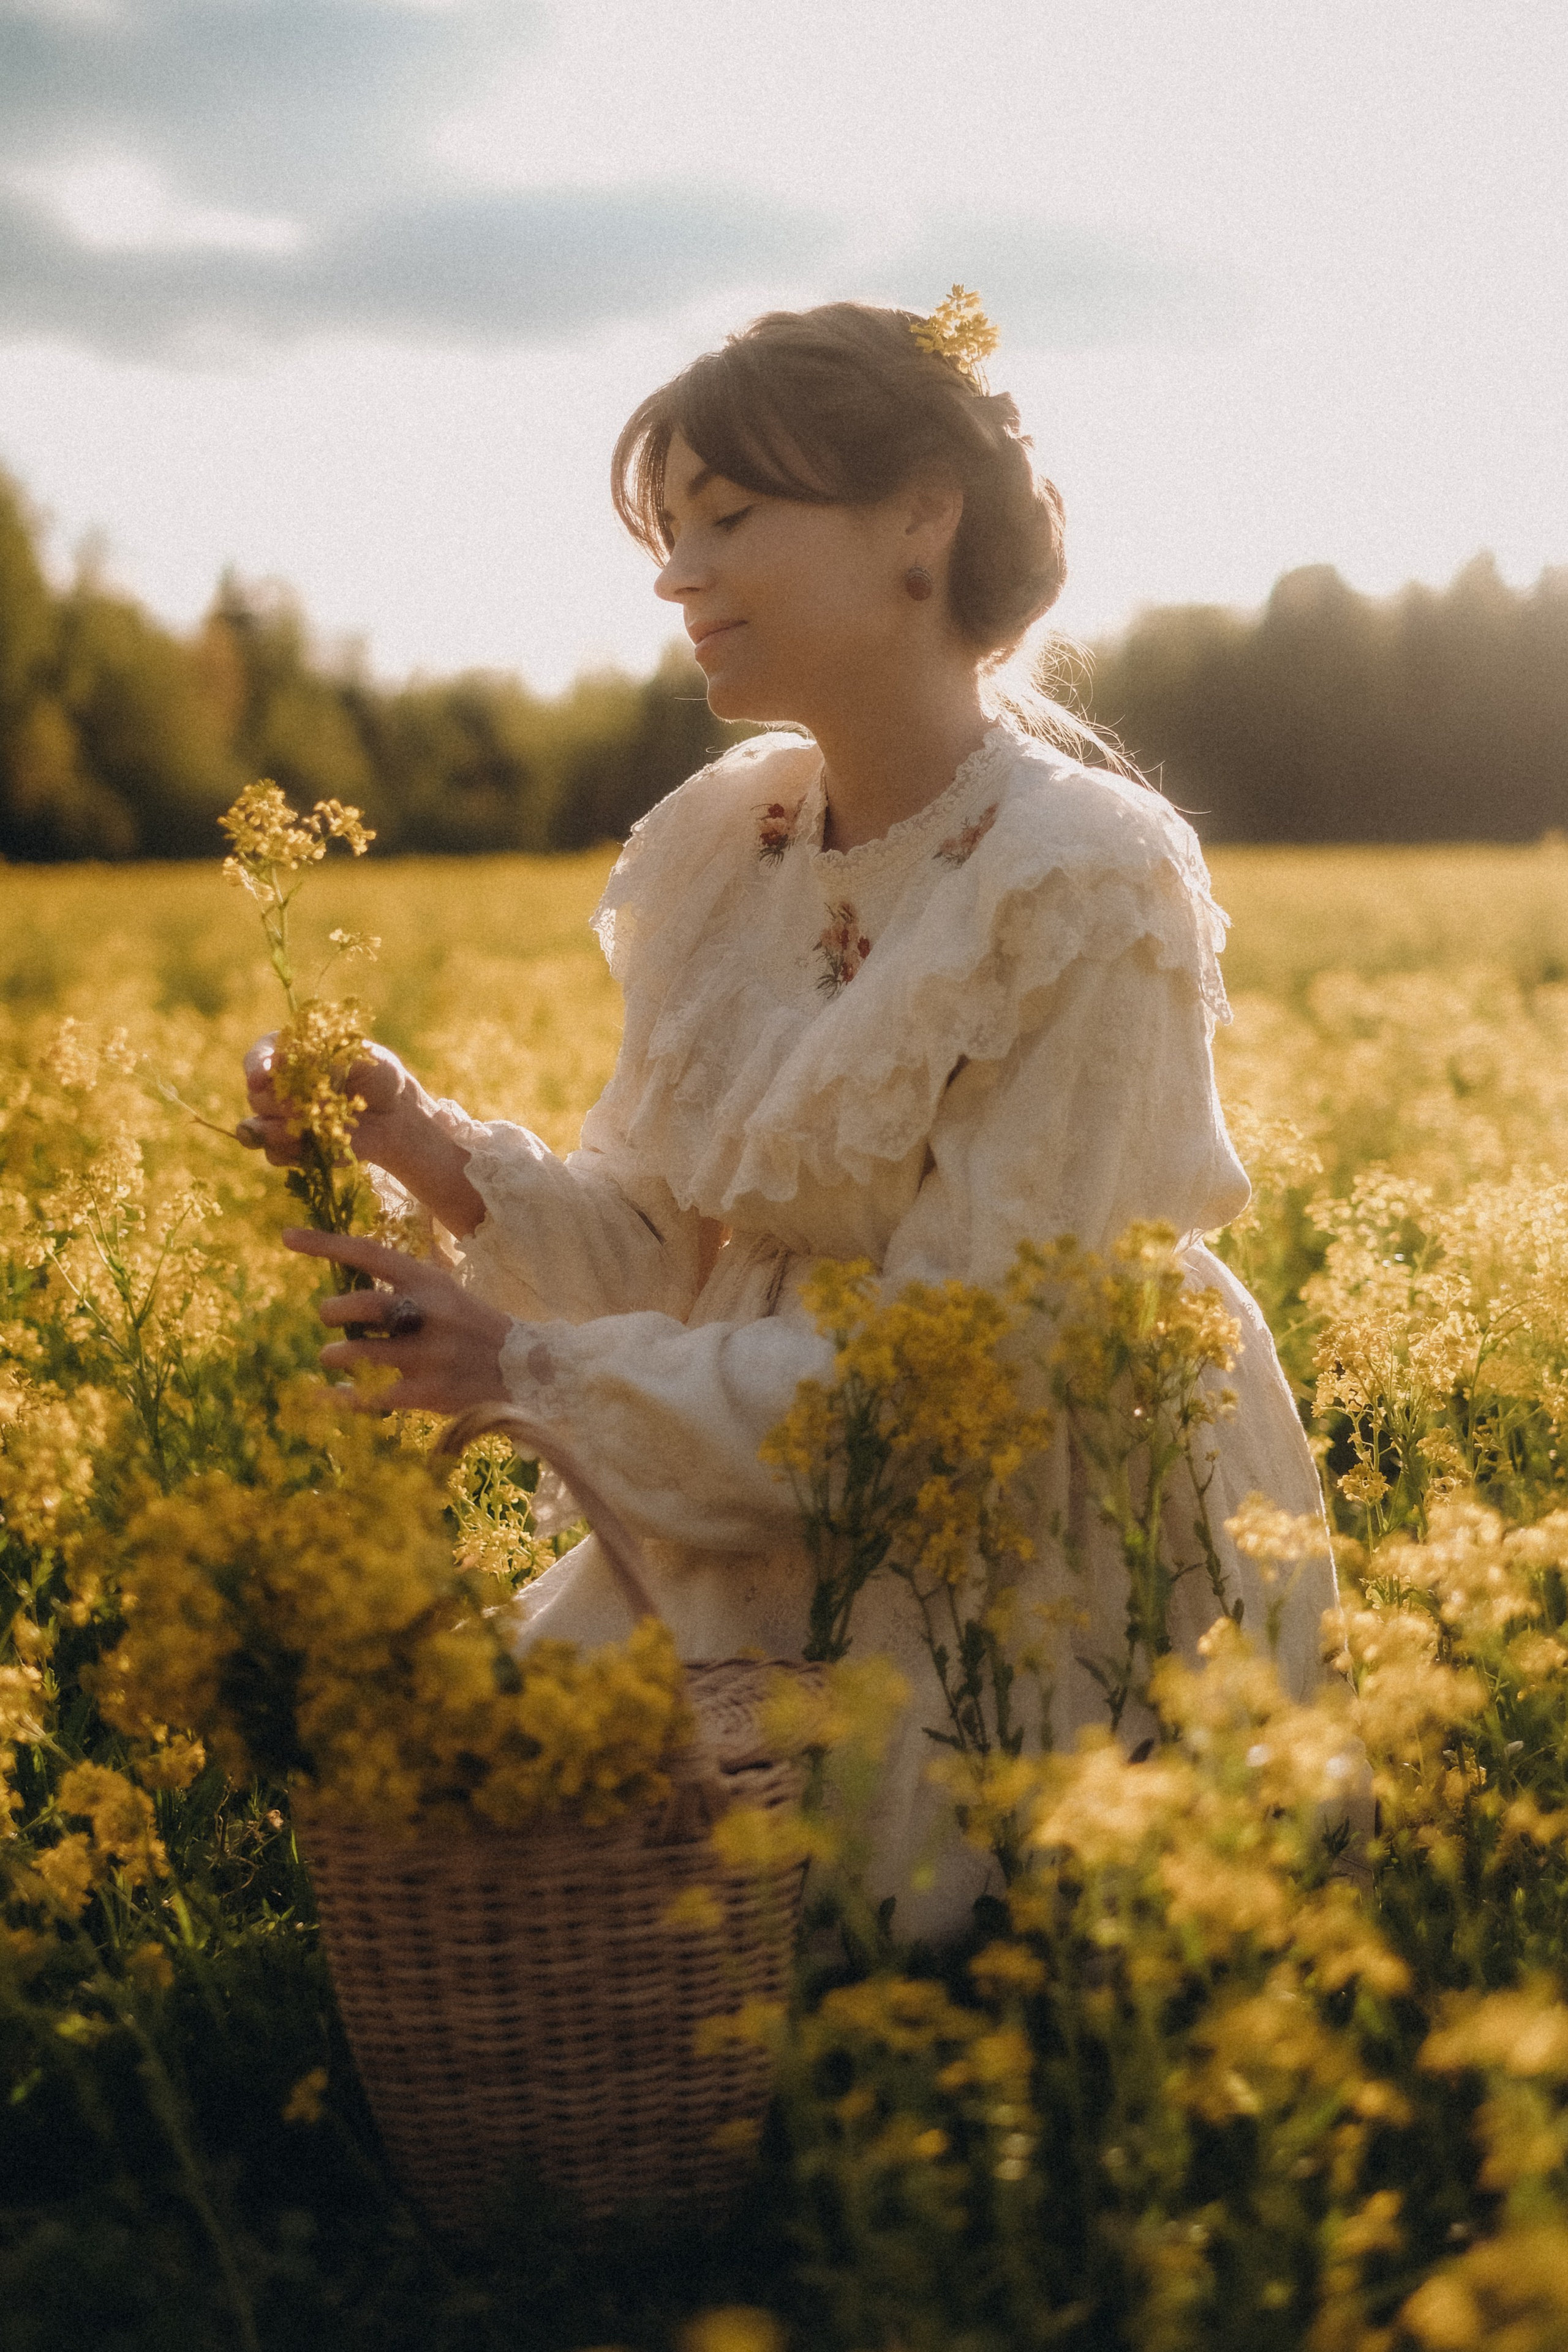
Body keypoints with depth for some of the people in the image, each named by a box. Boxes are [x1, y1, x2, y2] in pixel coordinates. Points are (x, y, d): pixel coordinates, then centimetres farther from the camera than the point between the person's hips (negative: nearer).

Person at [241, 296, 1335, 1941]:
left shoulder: (1084, 887, -20)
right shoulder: (718, 847, 2)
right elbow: (669, 1240, 3)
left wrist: (531, 1366, -20)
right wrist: (429, 1149, -15)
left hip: (1045, 1552, -6)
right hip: (775, 1526, 6)